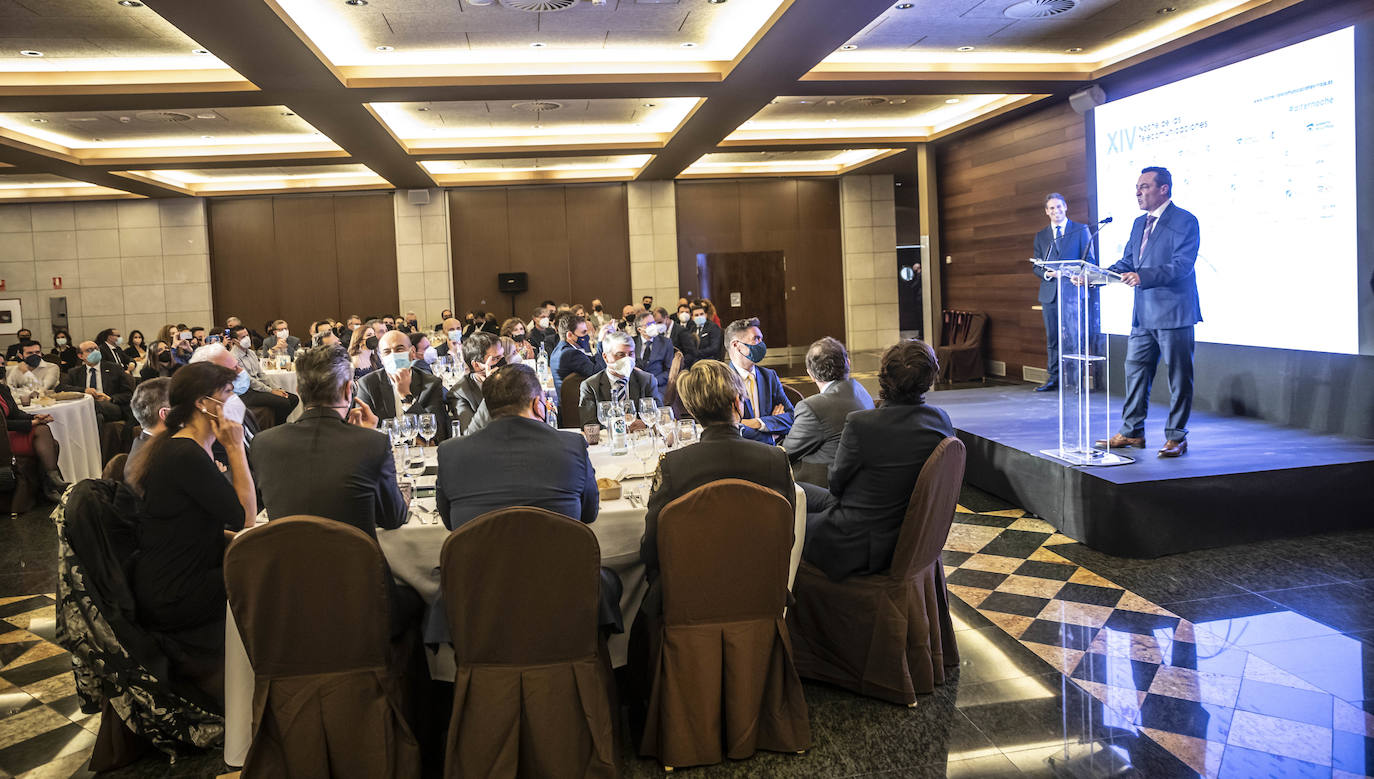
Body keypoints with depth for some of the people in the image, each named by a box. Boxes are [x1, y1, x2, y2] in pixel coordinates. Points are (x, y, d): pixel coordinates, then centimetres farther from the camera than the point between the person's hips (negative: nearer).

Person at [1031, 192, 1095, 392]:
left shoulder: (1081, 230, 7)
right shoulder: (1040, 236, 15)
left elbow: (1088, 260, 3)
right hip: (1050, 293, 3)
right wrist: (1047, 273, -10)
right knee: (1052, 338, 5)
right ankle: (1053, 378, 10)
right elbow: (1035, 266, 12)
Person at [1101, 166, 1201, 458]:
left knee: (1179, 377, 2)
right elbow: (1126, 262, 15)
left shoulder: (1185, 222, -10)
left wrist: (1143, 277, -32)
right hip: (1143, 314, 8)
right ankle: (1132, 432, 20)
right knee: (1135, 371, 11)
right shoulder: (1139, 223, 15)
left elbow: (1181, 266, -20)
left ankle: (1176, 437, 10)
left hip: (1174, 313, -8)